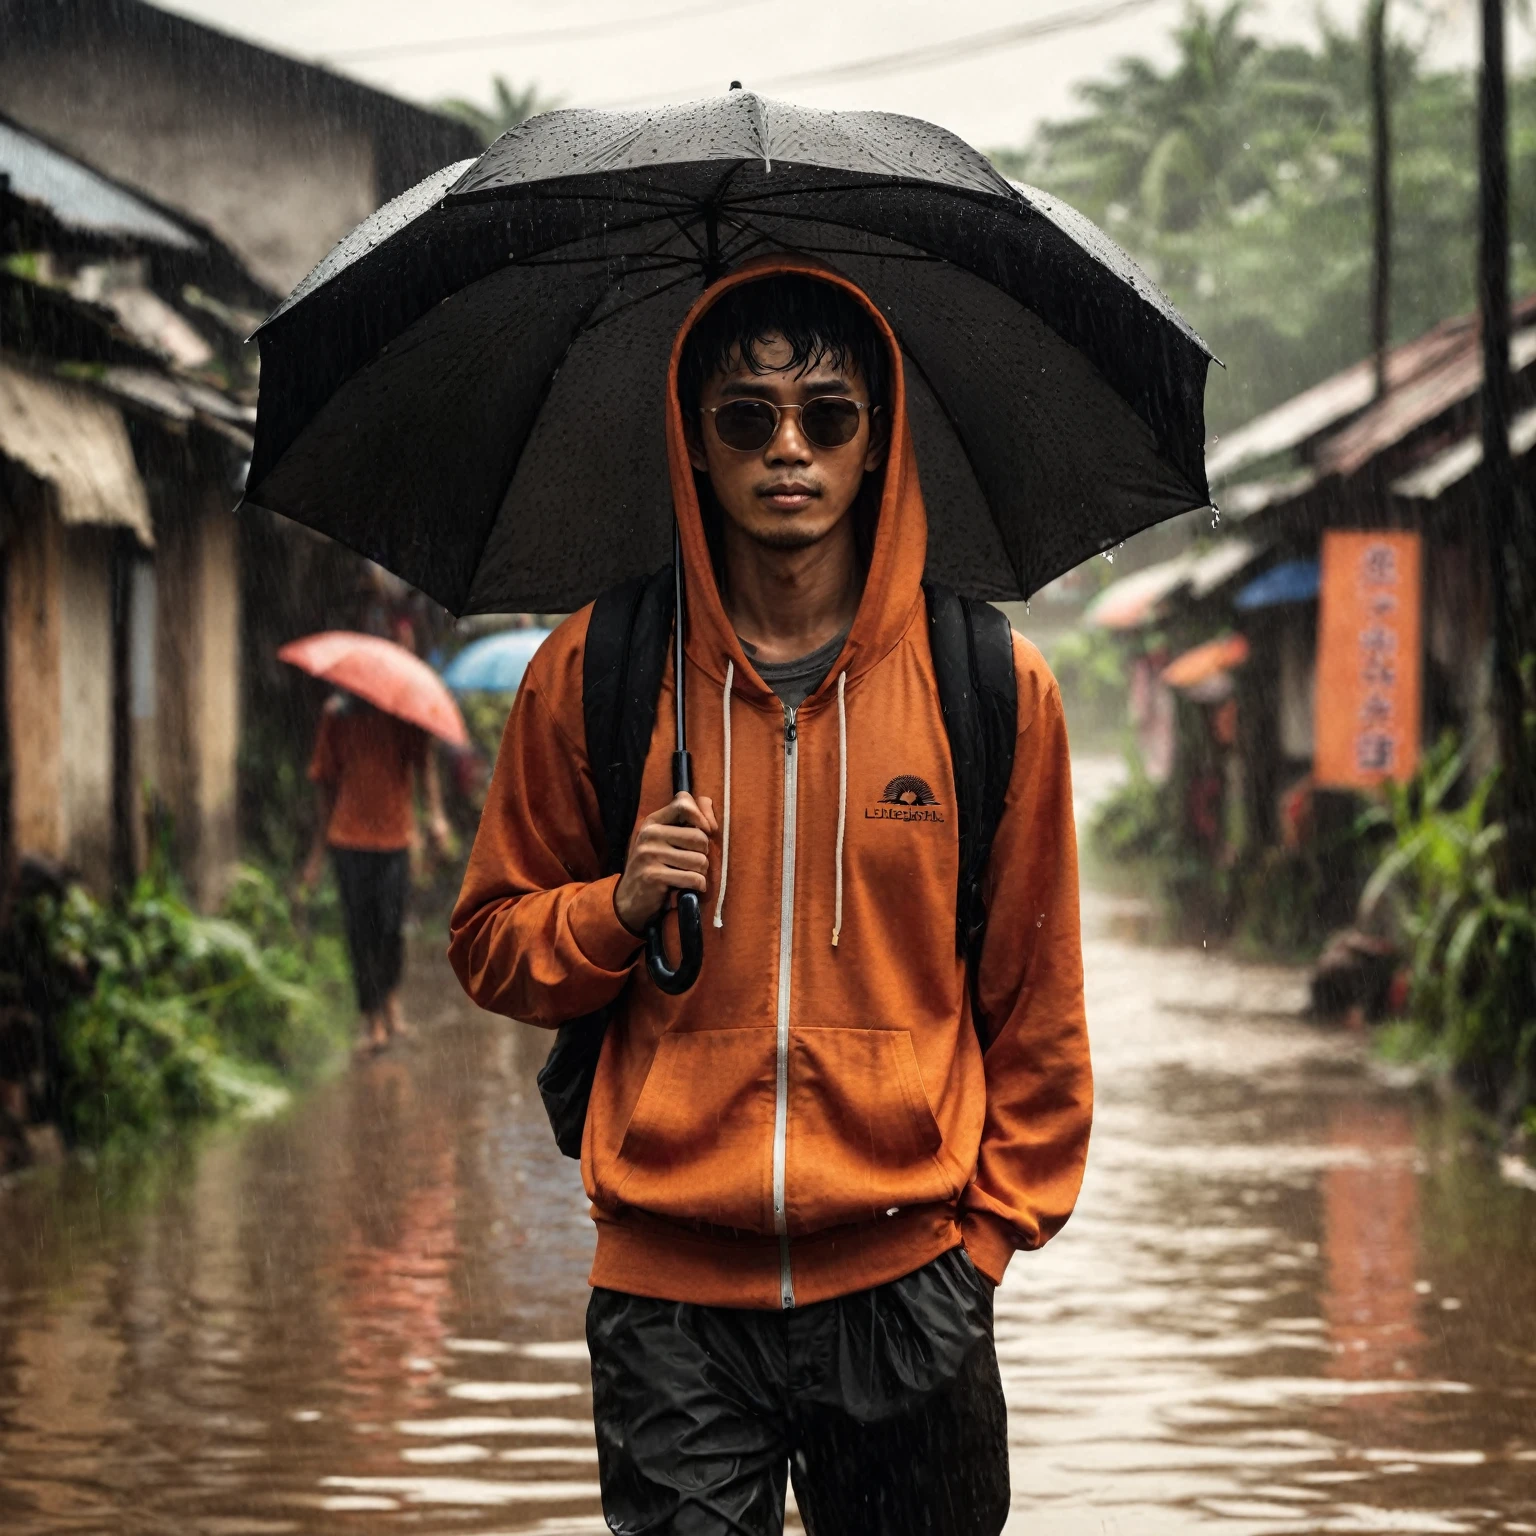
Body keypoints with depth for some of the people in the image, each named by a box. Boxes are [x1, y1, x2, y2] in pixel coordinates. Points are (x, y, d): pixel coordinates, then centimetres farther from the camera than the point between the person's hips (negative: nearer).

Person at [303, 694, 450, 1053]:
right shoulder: (336, 713, 7)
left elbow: (424, 760, -6)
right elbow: (325, 782, 14)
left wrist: (435, 814, -22)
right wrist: (319, 848, 14)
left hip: (394, 833, -1)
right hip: (348, 837, 1)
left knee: (391, 925, -5)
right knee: (360, 930, 0)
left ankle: (391, 996, 24)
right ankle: (373, 1022, 9)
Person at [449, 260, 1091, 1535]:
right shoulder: (592, 675, 4)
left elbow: (1033, 988, 10)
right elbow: (491, 946, 12)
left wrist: (995, 1224, 7)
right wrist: (621, 909, -7)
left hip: (906, 1280, 0)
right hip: (671, 1293, 0)